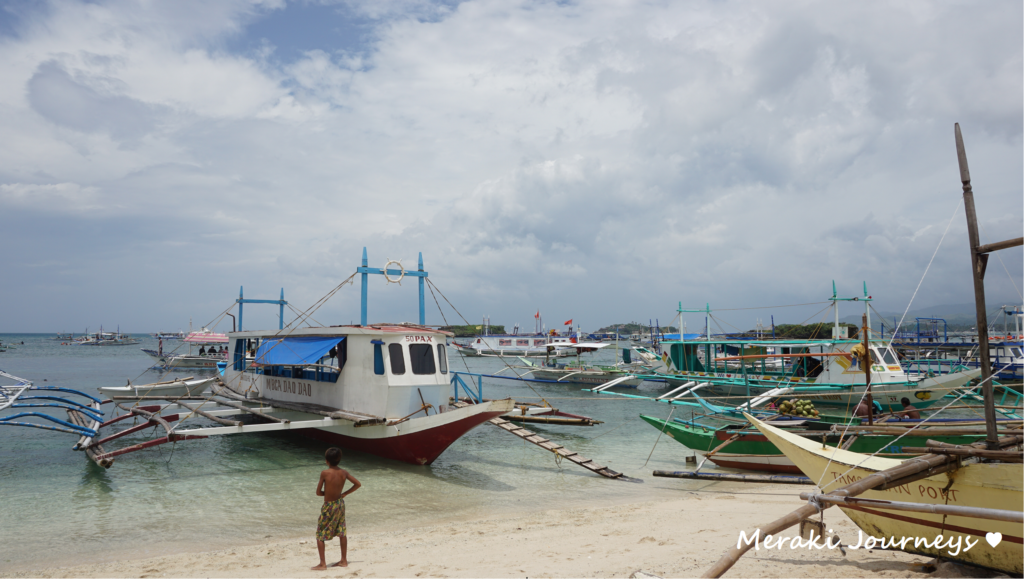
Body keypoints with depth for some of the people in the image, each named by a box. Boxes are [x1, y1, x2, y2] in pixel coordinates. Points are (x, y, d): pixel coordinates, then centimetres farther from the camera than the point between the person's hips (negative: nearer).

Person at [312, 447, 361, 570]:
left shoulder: (325, 473, -18)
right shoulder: (344, 472, -5)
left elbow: (318, 492, -12)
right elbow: (358, 484, 1)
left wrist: (327, 493, 6)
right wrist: (343, 494, 5)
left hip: (329, 506, -5)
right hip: (340, 504, 5)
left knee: (320, 535, 8)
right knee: (342, 533, 16)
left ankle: (322, 564, 9)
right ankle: (344, 560, 23)